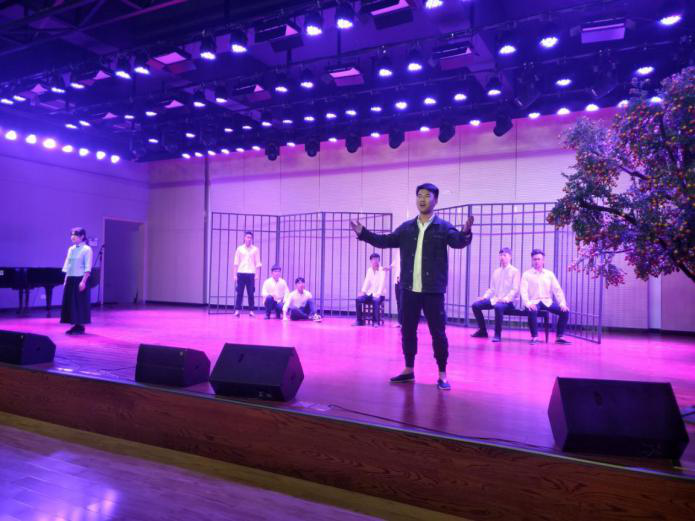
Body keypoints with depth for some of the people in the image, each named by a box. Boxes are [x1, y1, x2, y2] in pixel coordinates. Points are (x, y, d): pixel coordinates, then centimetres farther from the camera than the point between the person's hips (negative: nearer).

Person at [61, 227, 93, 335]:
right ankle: (75, 325, 15)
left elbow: (88, 268, -13)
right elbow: (67, 266, 16)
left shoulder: (87, 249, -8)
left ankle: (80, 326, 6)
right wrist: (65, 280, 11)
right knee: (70, 302, 8)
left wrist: (83, 281, -19)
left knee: (80, 303, -2)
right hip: (70, 279, 7)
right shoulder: (71, 249, 13)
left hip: (80, 279, -7)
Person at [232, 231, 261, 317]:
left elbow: (258, 263, 4)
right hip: (241, 273, 1)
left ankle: (251, 310, 7)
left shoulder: (255, 249, 5)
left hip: (251, 274, 0)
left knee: (251, 293, 1)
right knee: (239, 293, 0)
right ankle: (237, 310, 5)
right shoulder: (240, 249, 6)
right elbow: (236, 263, 6)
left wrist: (257, 275, -4)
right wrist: (235, 275, 0)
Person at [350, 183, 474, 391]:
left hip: (433, 290, -4)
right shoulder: (407, 227, 10)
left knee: (438, 332, 1)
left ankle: (442, 375, 14)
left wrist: (465, 232, -39)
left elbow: (458, 242, -18)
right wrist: (363, 233, 3)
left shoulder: (443, 227, -2)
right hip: (410, 289, 4)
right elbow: (385, 241, 11)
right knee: (407, 330, 12)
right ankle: (409, 370, 28)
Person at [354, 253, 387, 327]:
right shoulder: (369, 270, 10)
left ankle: (375, 321, -25)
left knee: (376, 300, -37)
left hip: (379, 295, -5)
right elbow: (366, 282, 4)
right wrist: (363, 291, -14)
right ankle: (360, 320, -12)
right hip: (369, 293, 5)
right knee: (358, 299, -20)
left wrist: (378, 294, -31)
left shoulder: (382, 270, -5)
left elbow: (382, 283, -16)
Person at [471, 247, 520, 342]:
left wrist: (506, 299, -24)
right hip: (494, 299, 6)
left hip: (507, 301, -6)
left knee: (498, 307, -40)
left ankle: (497, 334, -26)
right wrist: (484, 296, 0)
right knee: (475, 305, -10)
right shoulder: (496, 271, 17)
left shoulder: (515, 271, -1)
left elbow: (515, 289, -9)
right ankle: (482, 331, 3)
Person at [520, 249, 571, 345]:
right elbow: (523, 291, -7)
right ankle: (534, 337, -21)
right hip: (533, 301, -3)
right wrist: (528, 303, -25)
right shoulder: (527, 274, 4)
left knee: (565, 311, -18)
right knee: (532, 311, -36)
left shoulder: (549, 274, 12)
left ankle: (559, 337, -5)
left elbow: (557, 290, 7)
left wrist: (563, 303, -9)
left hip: (547, 302, 4)